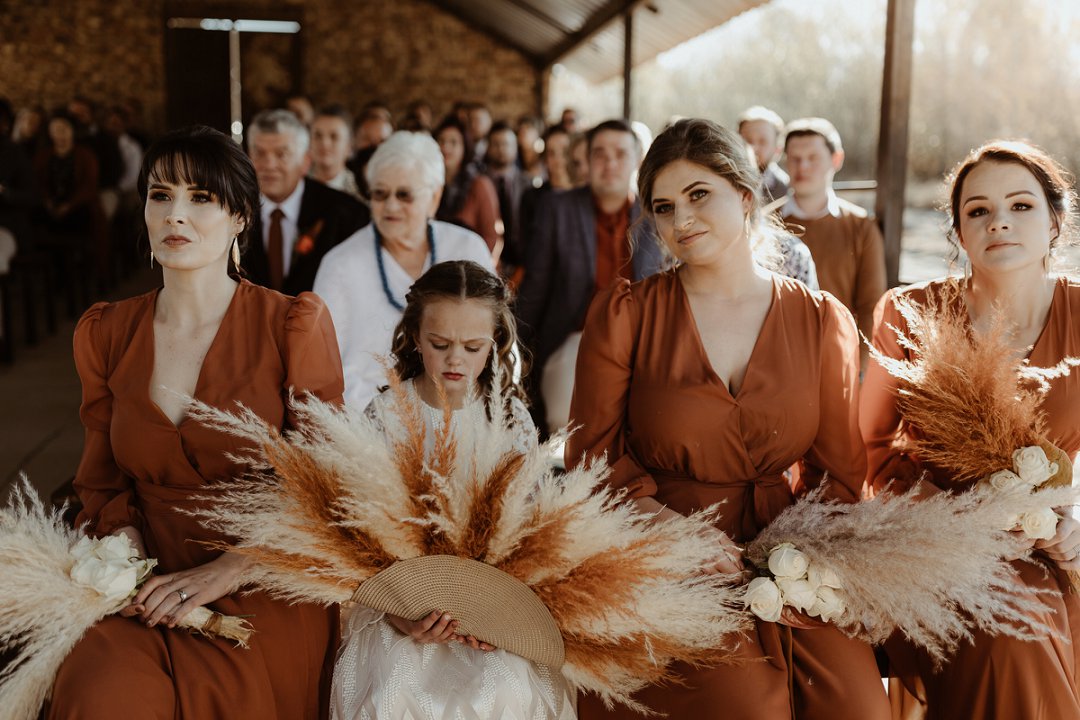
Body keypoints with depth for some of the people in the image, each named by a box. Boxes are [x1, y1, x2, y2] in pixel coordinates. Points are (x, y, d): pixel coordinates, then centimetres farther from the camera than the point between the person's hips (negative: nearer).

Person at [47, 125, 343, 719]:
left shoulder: (294, 325, -2)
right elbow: (102, 481, 16)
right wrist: (125, 545, -6)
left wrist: (225, 571, -12)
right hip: (145, 591, 3)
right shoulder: (105, 335, 10)